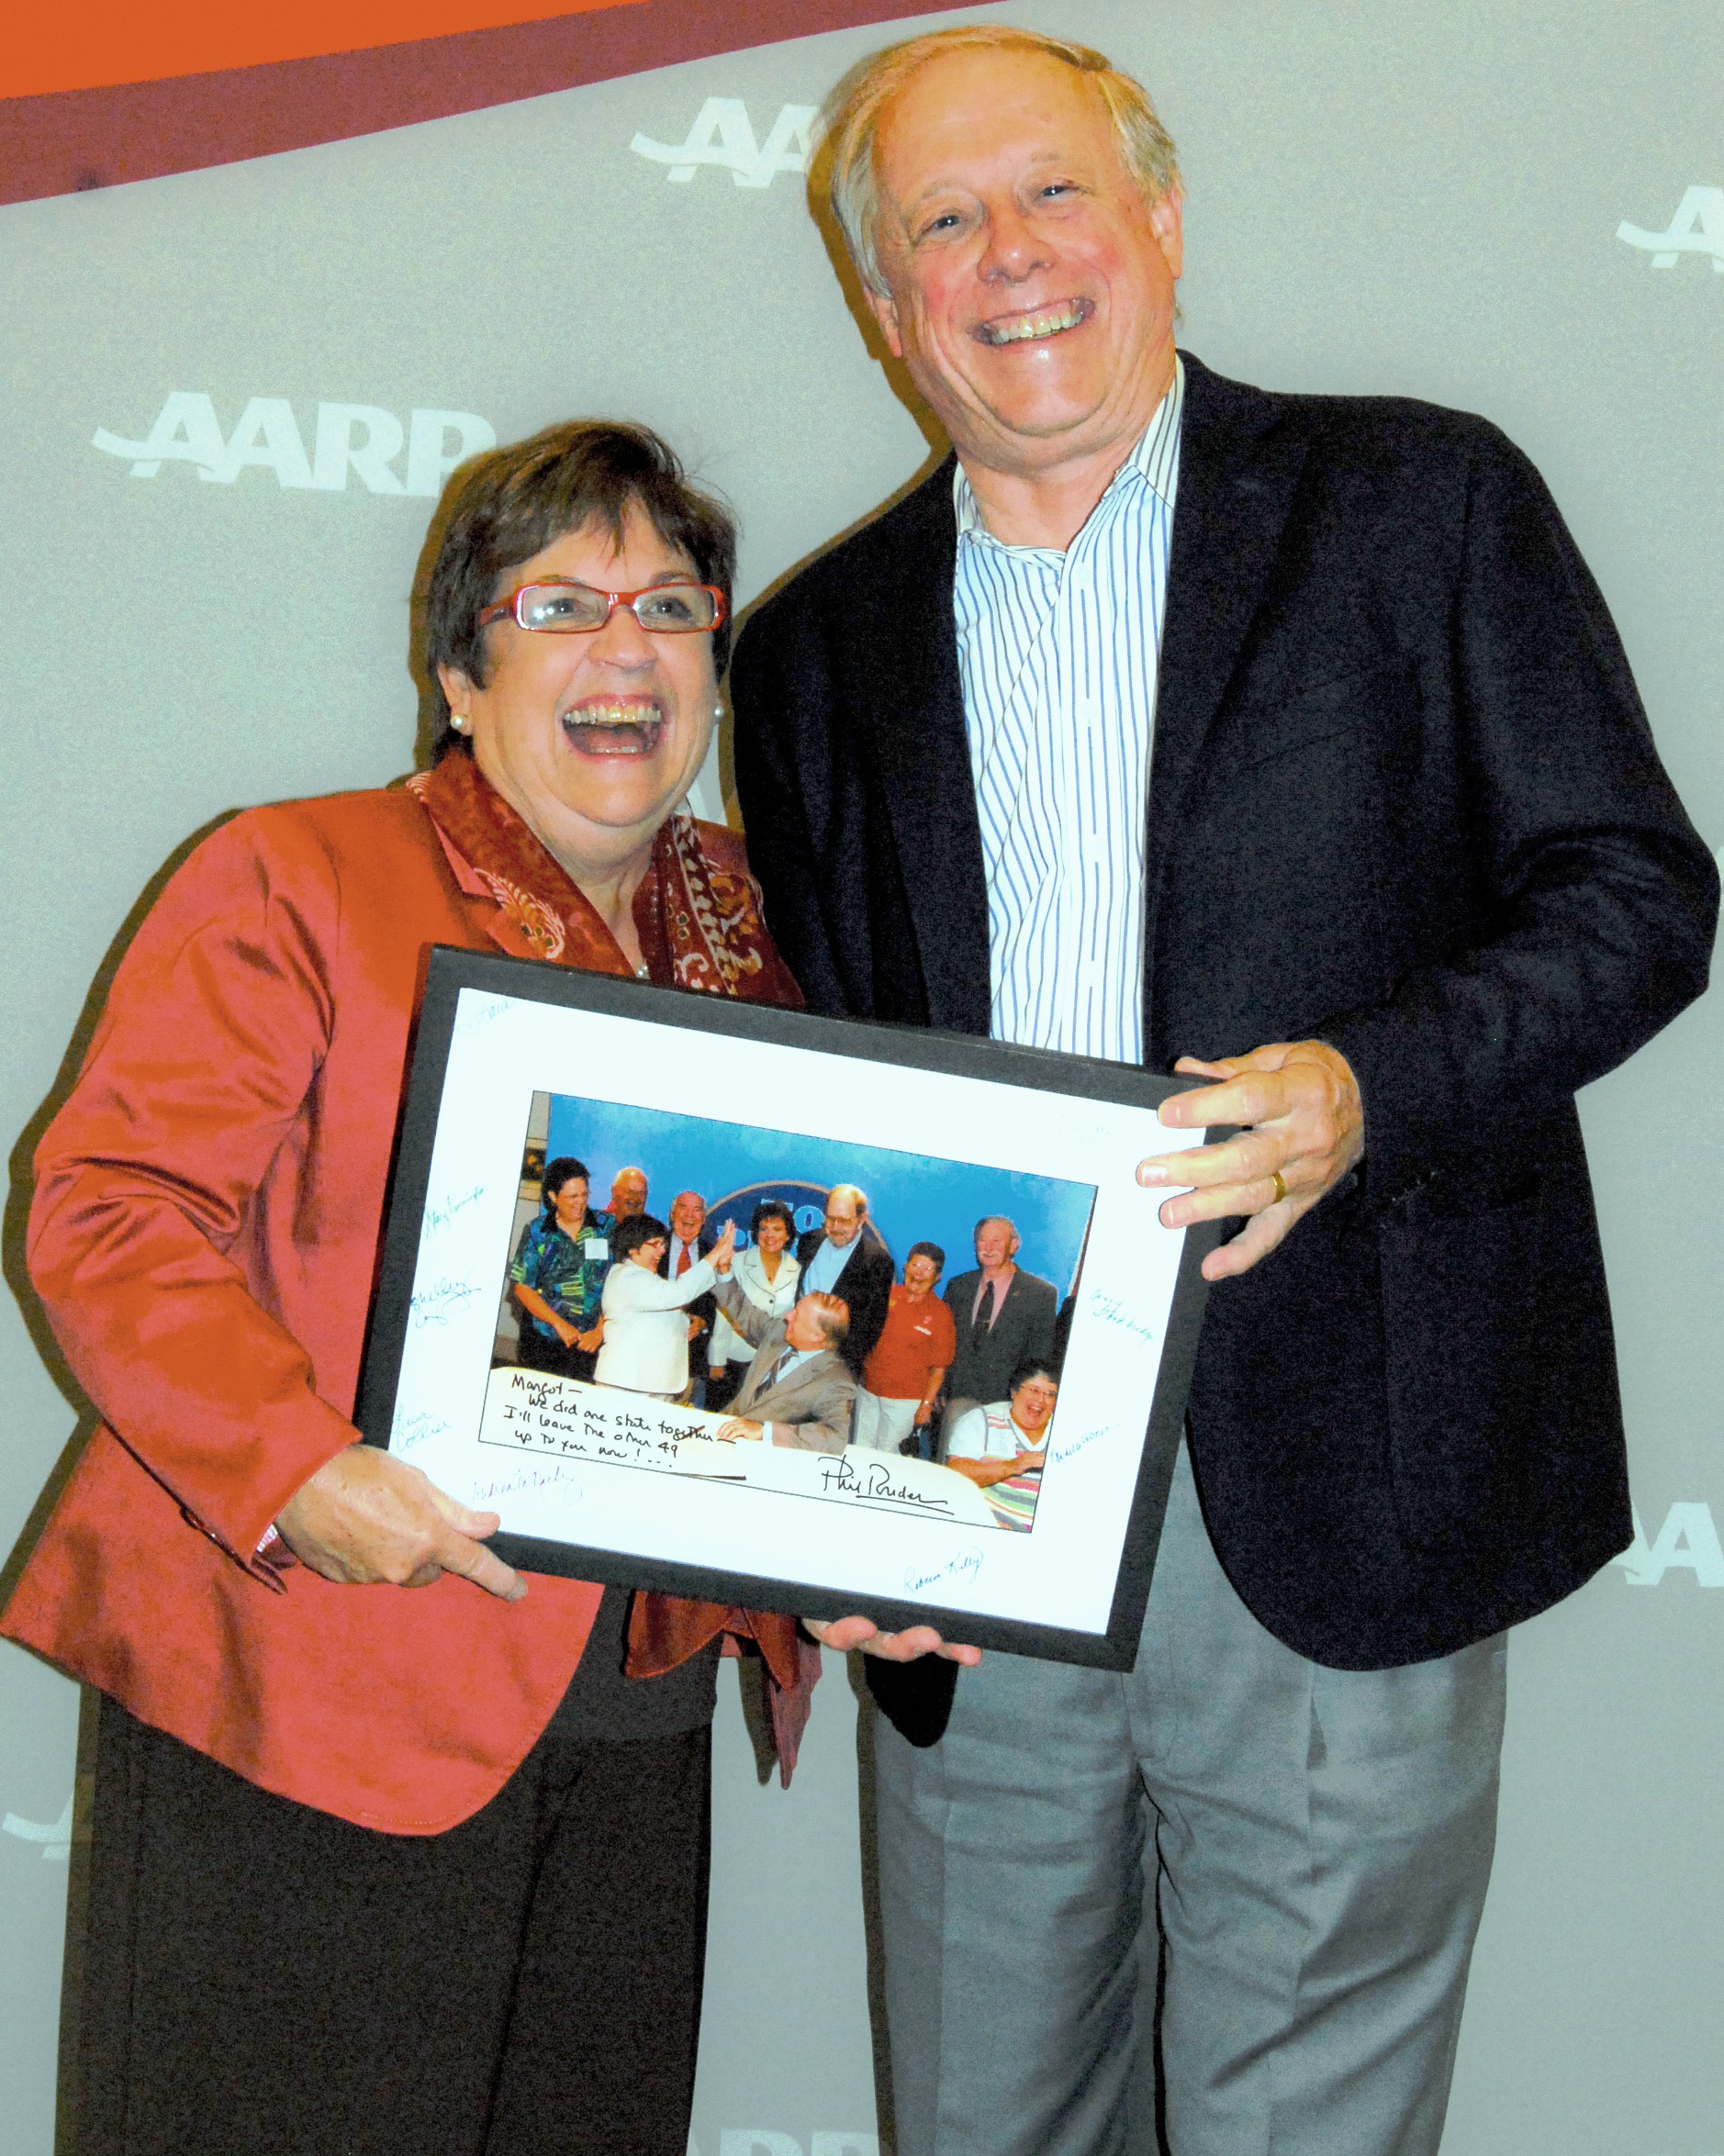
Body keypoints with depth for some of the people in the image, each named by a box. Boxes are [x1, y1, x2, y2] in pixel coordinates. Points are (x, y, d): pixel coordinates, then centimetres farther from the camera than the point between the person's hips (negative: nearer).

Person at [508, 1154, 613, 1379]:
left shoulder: (605, 1227, 5)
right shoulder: (536, 1231, 5)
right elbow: (521, 1287, 2)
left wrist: (600, 1330, -7)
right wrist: (559, 1324, -7)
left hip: (587, 1342, -1)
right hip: (541, 1340, 1)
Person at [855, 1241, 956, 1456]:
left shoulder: (940, 1314, -6)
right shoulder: (885, 1295, 4)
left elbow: (939, 1367, -7)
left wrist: (926, 1405, -10)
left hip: (906, 1400, -4)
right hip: (868, 1392, 4)